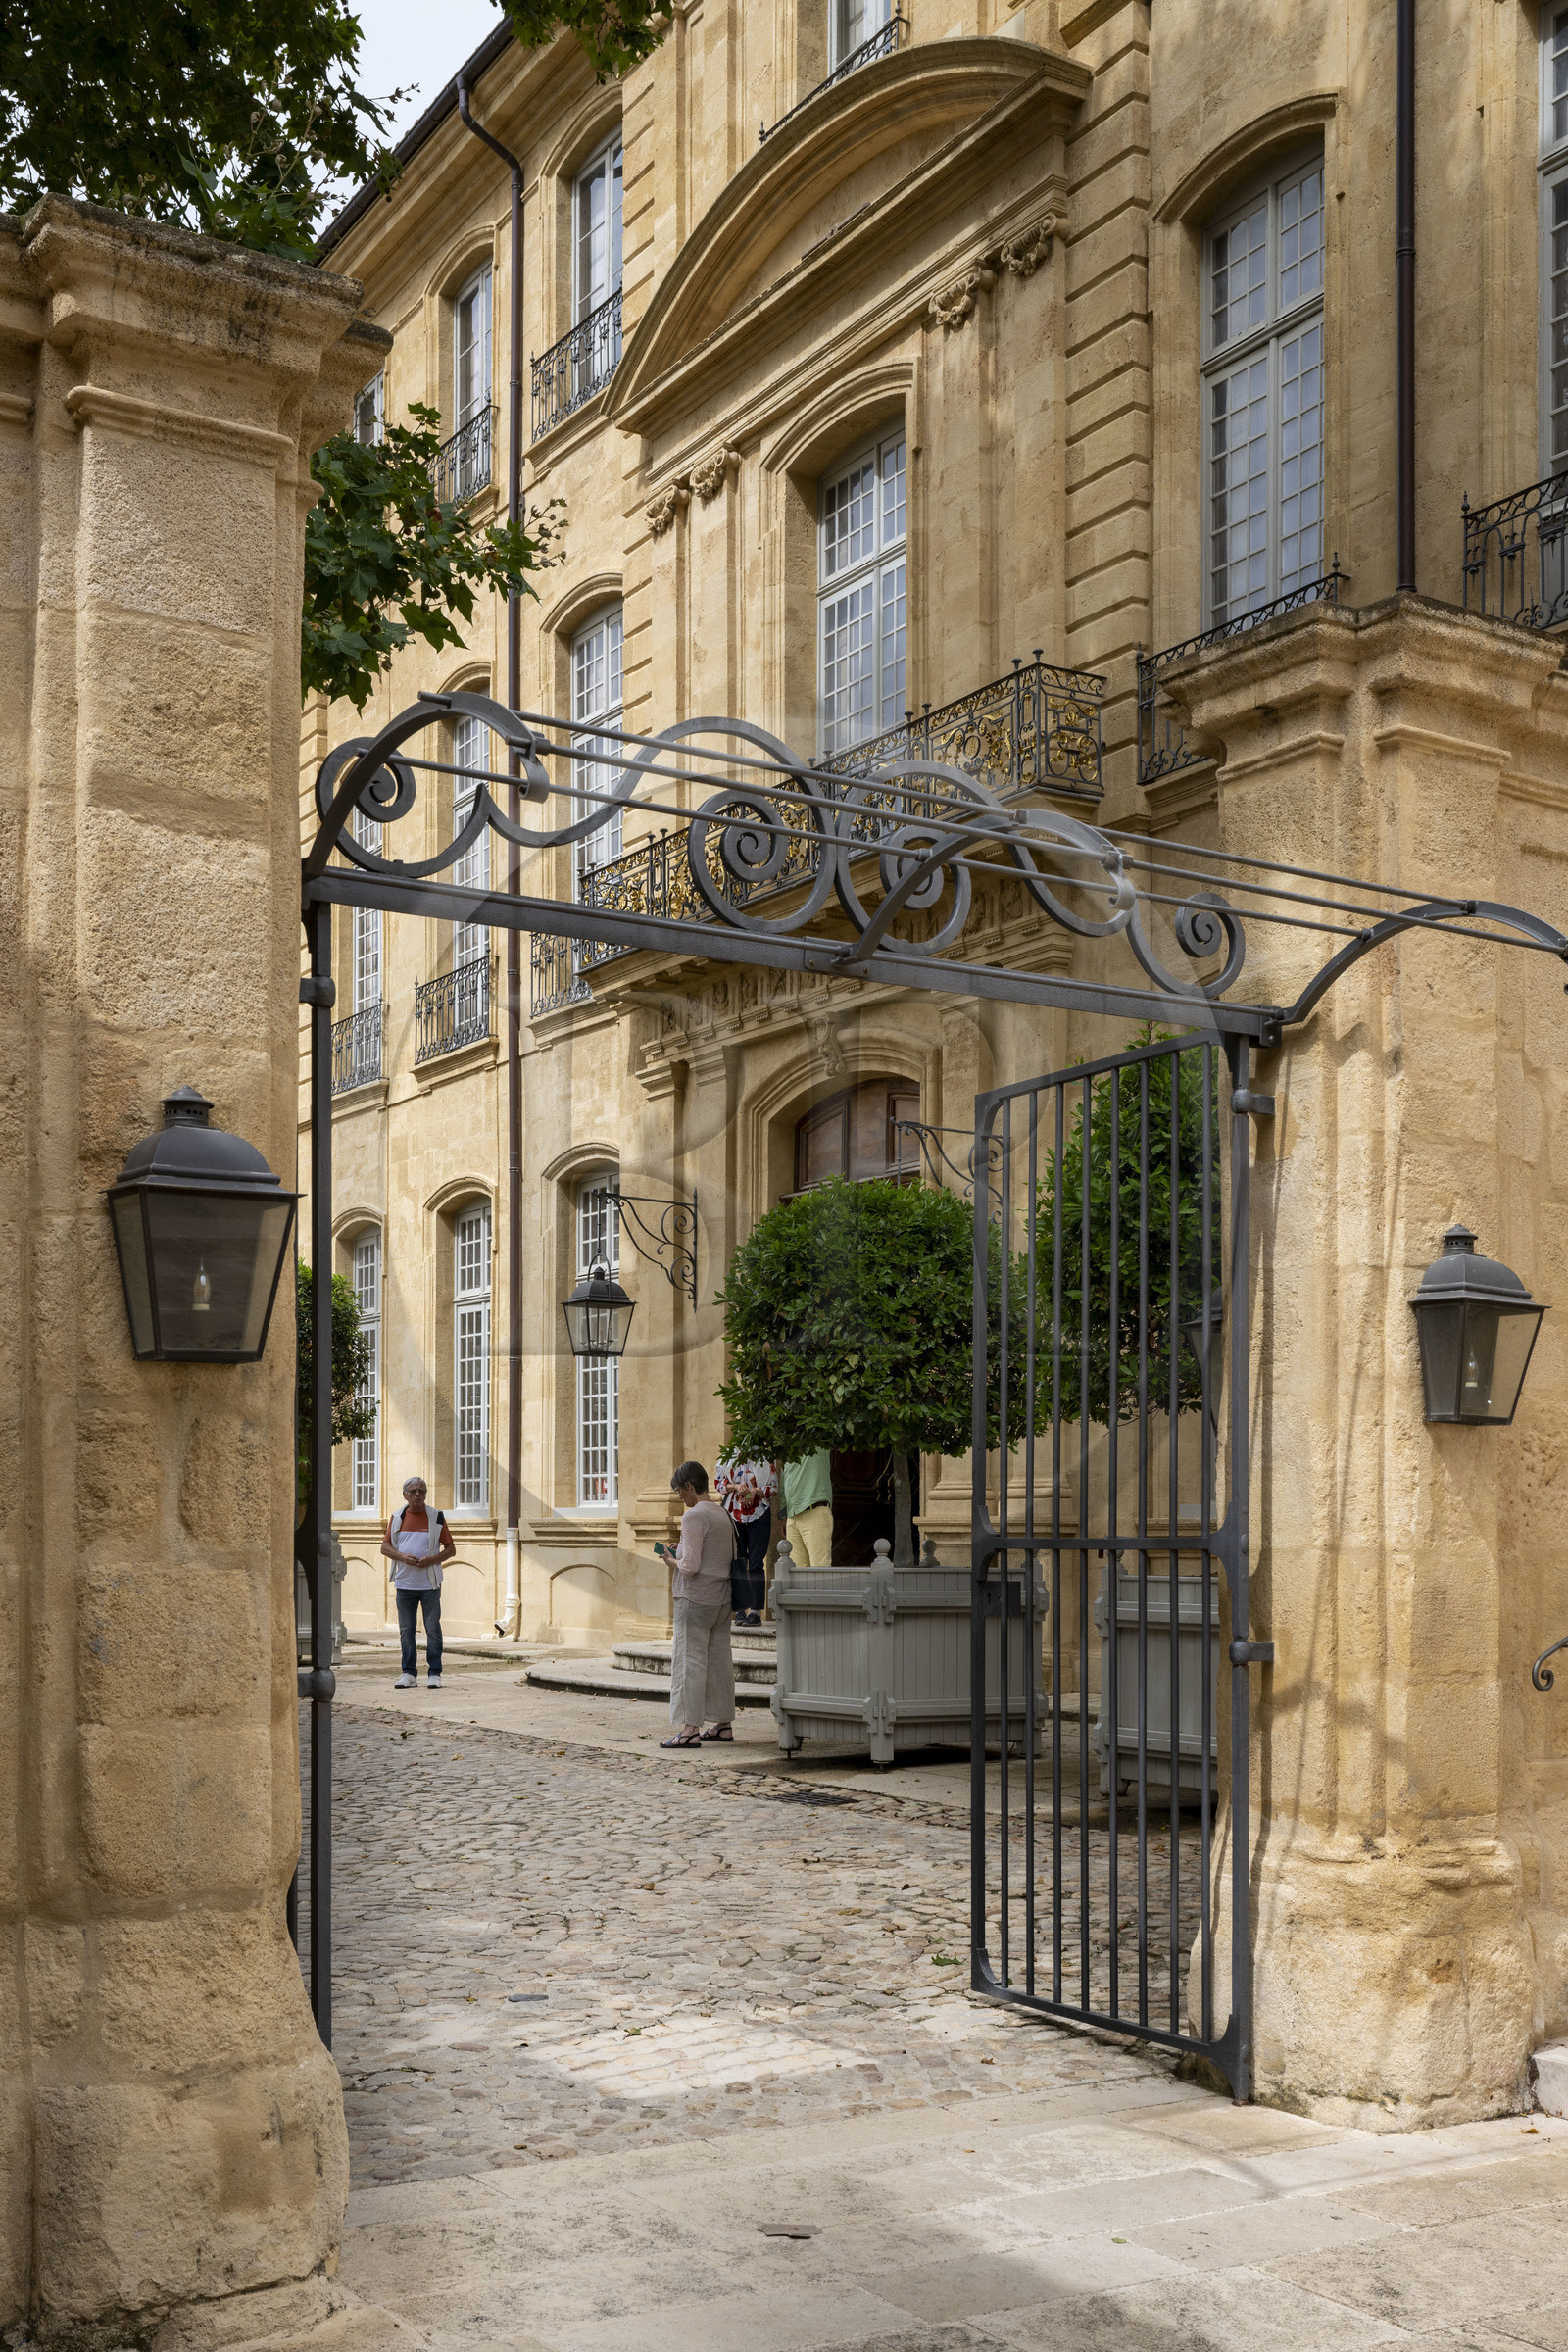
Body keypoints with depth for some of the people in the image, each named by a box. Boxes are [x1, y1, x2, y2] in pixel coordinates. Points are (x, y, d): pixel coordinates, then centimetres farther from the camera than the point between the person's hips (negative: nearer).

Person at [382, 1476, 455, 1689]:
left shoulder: (437, 1517, 3)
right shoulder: (397, 1518, 9)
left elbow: (450, 1549, 5)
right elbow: (385, 1547, 11)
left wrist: (433, 1559, -12)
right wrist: (402, 1557, -9)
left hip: (430, 1583, -2)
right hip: (404, 1583, 2)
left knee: (433, 1629, -1)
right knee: (406, 1630, 5)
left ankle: (434, 1673, 4)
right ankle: (409, 1674, 12)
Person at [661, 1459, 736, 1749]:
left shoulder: (694, 1516, -14)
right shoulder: (724, 1515, 11)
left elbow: (690, 1566, -20)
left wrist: (673, 1560, 1)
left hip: (695, 1597, -8)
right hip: (722, 1597, 8)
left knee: (690, 1660, -5)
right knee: (719, 1659, 12)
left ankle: (689, 1728, -6)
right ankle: (724, 1723, 18)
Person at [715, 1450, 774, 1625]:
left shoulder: (765, 1457, 6)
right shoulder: (727, 1455, 10)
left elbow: (773, 1486, 6)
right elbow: (718, 1482, 6)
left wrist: (756, 1491, -13)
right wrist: (735, 1486, -13)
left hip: (758, 1514, -2)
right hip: (732, 1514, 2)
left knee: (756, 1563, -6)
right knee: (737, 1562, 0)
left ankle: (756, 1611, -6)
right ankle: (740, 1609, 4)